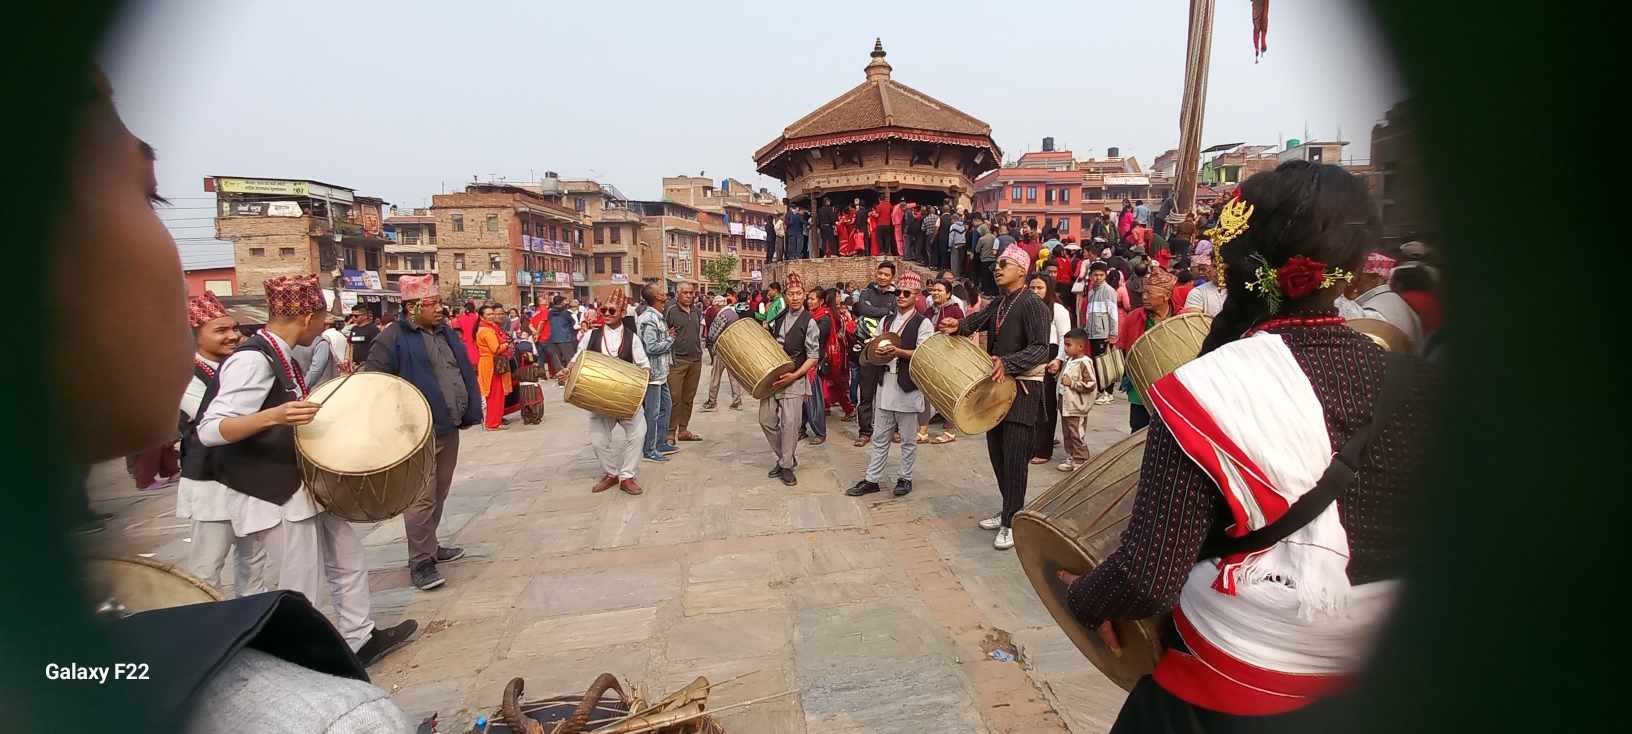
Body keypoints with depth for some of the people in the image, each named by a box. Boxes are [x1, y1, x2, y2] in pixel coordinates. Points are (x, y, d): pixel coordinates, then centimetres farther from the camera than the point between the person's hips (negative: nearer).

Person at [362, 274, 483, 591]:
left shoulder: (445, 333, 13)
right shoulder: (394, 338, -10)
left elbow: (466, 373, 18)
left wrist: (470, 411, 13)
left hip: (449, 429, 7)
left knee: (439, 494, 17)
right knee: (422, 498, -4)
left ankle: (430, 545, 31)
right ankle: (421, 562, 6)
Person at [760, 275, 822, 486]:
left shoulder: (808, 322, -7)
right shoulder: (779, 318, 9)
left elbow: (813, 356, -8)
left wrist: (795, 375, -17)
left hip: (794, 379, -5)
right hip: (772, 376, 6)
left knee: (790, 422, -7)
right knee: (766, 420, 5)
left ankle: (787, 466, 7)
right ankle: (785, 457, 23)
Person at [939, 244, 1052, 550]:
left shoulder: (1033, 305, -13)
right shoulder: (998, 304, 15)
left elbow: (1041, 349, -22)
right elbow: (979, 318, 1)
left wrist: (1007, 363, -35)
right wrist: (960, 324, -22)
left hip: (1023, 388, -8)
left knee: (1014, 457, -5)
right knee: (997, 453, 14)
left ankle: (1012, 523, 7)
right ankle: (1010, 511, 29)